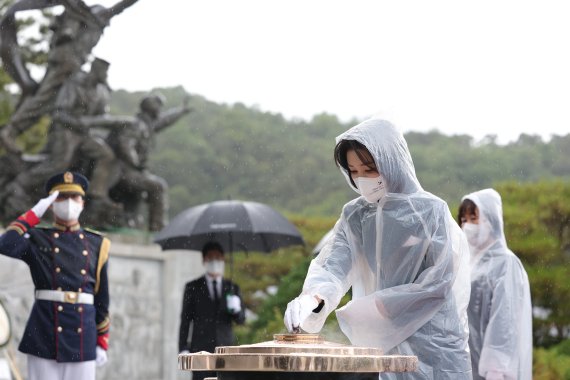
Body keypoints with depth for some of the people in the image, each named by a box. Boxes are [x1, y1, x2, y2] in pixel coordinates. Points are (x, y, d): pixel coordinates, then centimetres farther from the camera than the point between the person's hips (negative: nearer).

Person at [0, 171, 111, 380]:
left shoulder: (96, 245, 11)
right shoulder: (37, 239, 6)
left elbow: (102, 298, 13)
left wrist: (102, 343, 9)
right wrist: (35, 213, -8)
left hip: (83, 335, 2)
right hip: (43, 332, -2)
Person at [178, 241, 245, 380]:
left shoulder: (232, 288, 14)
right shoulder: (193, 288, 8)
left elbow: (241, 319, 10)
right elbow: (185, 320, 6)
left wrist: (236, 309, -13)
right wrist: (183, 349, -4)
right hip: (202, 350, -2)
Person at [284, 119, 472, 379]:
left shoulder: (431, 212, -6)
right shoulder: (355, 217, 8)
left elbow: (436, 285, -10)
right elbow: (333, 266, -6)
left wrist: (360, 311, -12)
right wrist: (313, 298, -29)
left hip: (433, 350, -4)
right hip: (383, 353, 4)